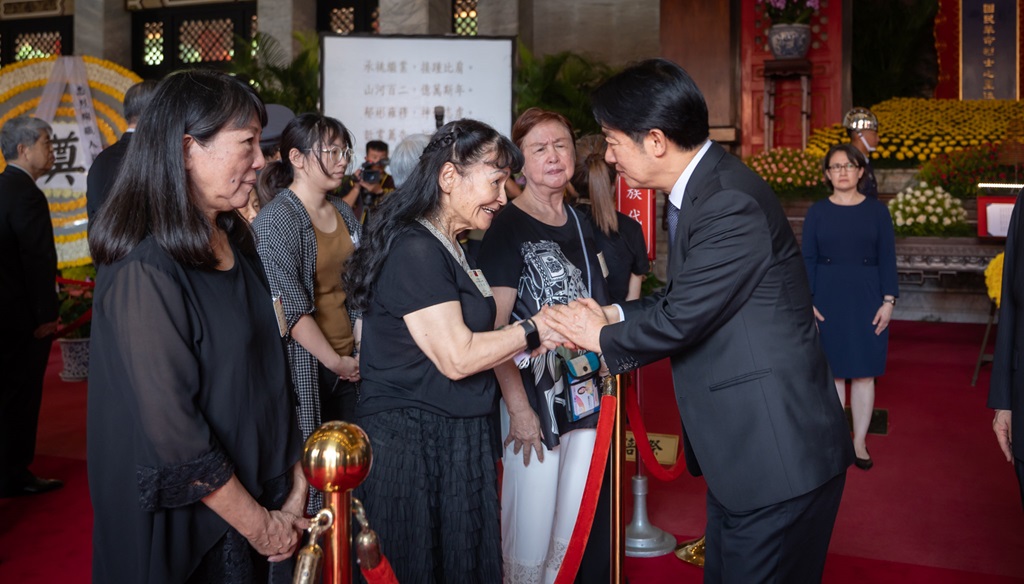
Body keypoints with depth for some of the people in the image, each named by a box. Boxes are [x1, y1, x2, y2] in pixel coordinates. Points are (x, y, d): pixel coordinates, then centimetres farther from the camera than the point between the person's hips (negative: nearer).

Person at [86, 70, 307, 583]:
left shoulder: (234, 243, 3)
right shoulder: (145, 270, -23)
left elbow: (268, 369, 6)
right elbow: (173, 431, -24)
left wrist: (295, 484, 0)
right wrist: (256, 524, -14)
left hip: (260, 496, 7)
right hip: (185, 527, -7)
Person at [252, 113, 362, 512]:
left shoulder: (344, 213, 9)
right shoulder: (275, 221, -12)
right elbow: (290, 308, -16)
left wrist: (360, 350, 4)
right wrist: (334, 361, -12)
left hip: (348, 363, 6)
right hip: (305, 365, -6)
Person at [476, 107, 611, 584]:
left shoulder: (582, 223, 10)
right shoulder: (508, 228, -9)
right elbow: (495, 328, -15)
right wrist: (518, 409, -20)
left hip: (584, 395, 7)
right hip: (533, 396, -6)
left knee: (579, 515, 16)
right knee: (533, 521, 0)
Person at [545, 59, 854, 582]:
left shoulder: (732, 205, -23)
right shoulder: (700, 188, 8)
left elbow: (680, 319, -21)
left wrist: (603, 338, -4)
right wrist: (613, 314, 2)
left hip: (779, 455, -9)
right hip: (740, 448, 9)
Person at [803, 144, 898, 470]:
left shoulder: (877, 210, 3)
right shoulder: (817, 212, 3)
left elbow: (887, 259, 2)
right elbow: (807, 259, 1)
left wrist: (888, 300, -5)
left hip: (866, 299, 0)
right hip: (827, 299, 0)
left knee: (864, 372, 4)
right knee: (832, 371, 4)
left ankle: (859, 443, 14)